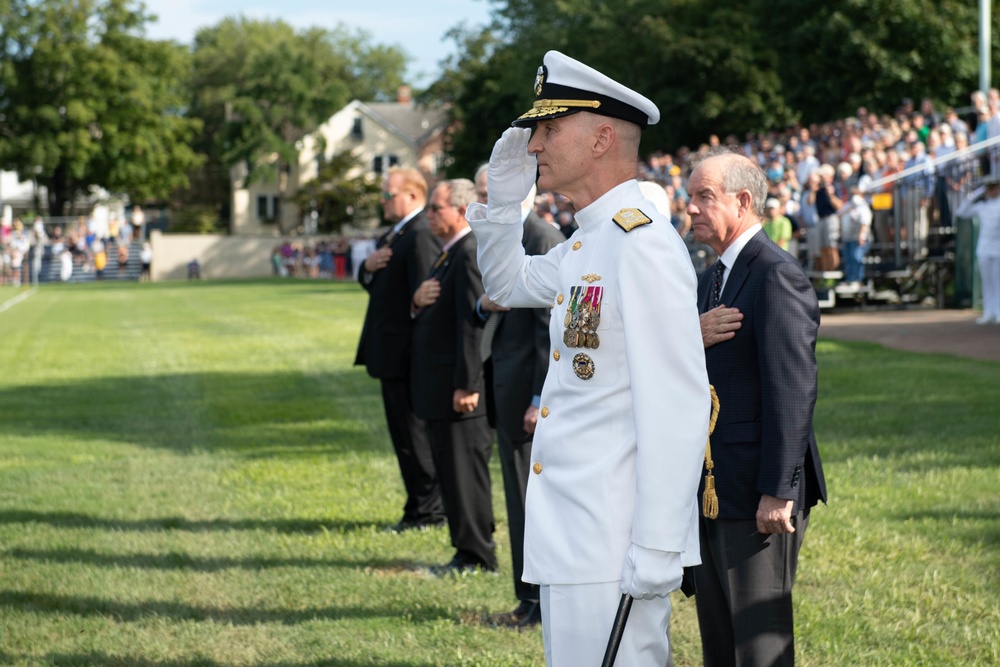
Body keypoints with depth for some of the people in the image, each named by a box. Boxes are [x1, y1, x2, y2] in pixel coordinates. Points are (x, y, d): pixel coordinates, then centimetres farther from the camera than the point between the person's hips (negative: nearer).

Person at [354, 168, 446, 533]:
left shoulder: (421, 236, -19)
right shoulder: (392, 236, 15)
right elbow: (371, 283, 22)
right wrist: (368, 266, -2)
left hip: (407, 352, -11)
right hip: (391, 352, 11)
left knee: (415, 434, -3)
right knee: (405, 434, 15)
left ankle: (427, 510, 4)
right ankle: (425, 507, 22)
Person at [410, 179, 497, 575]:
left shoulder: (470, 255, -16)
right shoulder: (448, 255, 16)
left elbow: (474, 322, -21)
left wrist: (466, 386, -23)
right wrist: (418, 302, -1)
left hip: (461, 390, -10)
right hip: (438, 388, 10)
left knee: (465, 470, -4)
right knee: (449, 470, 14)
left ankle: (476, 557, 2)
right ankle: (470, 551, 20)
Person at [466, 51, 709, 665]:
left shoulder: (642, 241, -17)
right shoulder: (585, 246, 13)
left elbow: (678, 406, -21)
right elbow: (510, 285, 34)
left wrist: (657, 549, -23)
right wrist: (505, 197, 15)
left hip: (614, 545, -10)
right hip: (571, 536, 10)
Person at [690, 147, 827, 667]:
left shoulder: (777, 276, -14)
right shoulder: (712, 279, 17)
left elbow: (791, 390, -19)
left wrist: (778, 491, -22)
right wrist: (694, 338, -10)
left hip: (759, 493, -9)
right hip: (714, 492, 9)